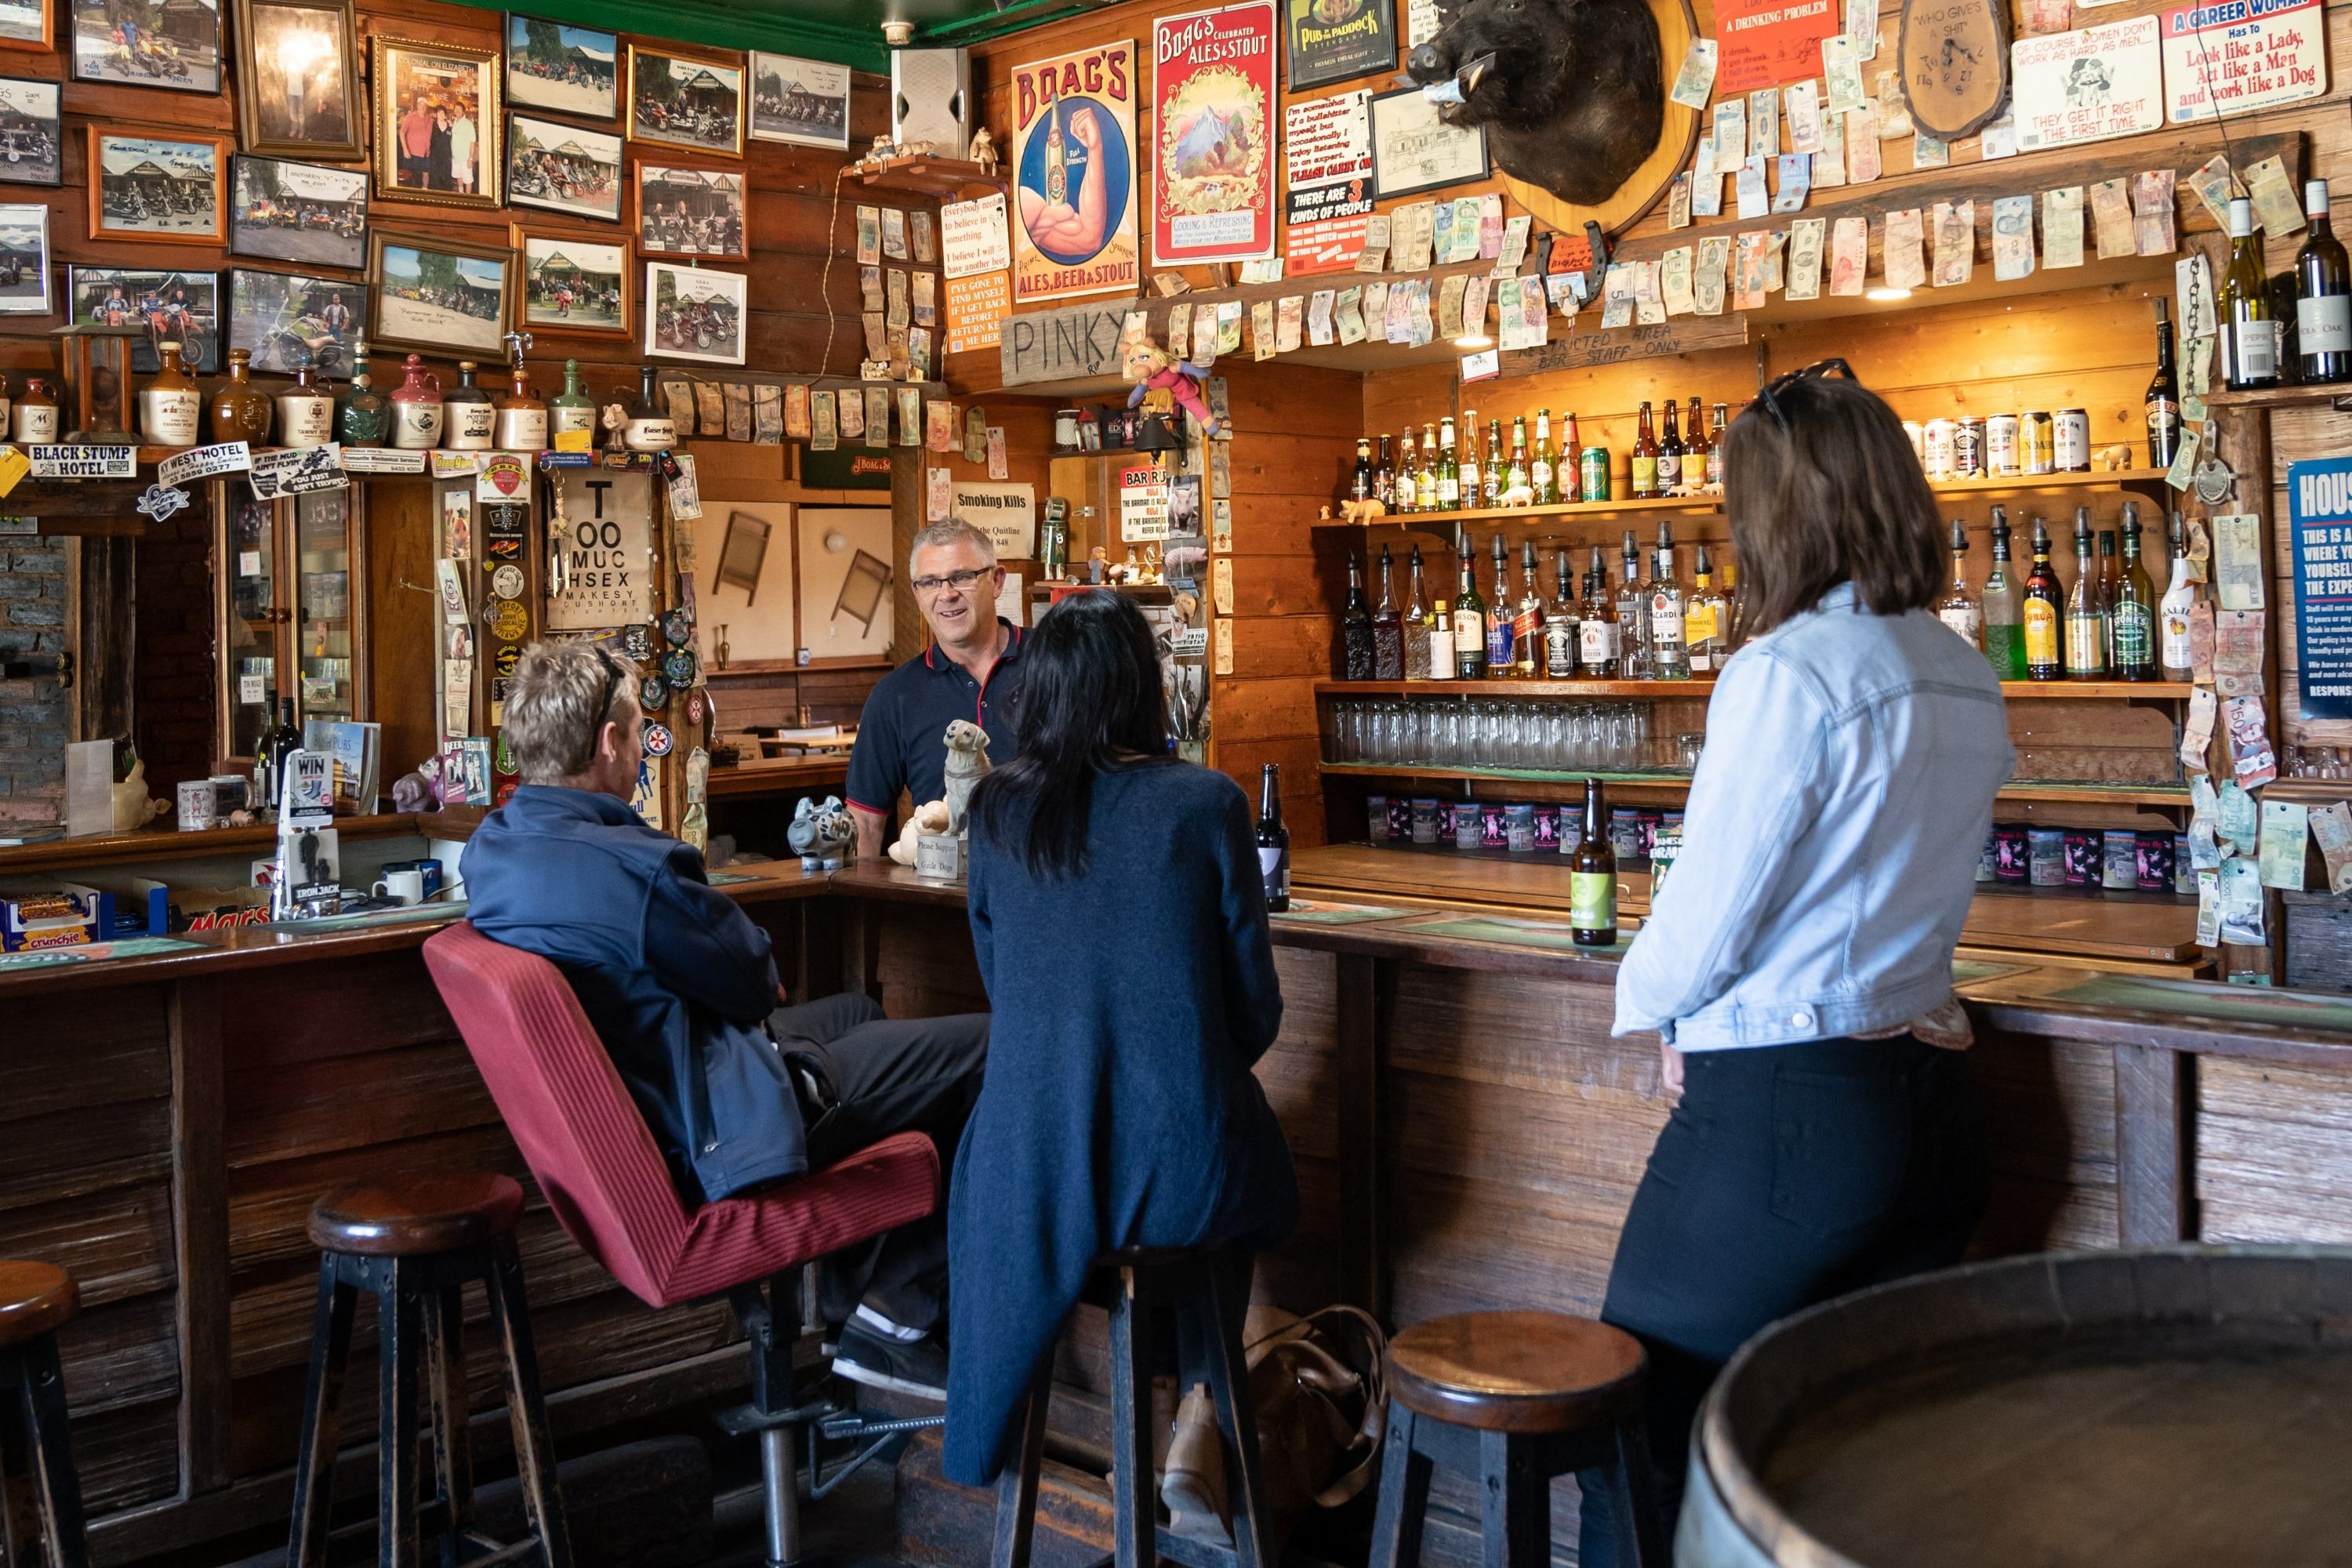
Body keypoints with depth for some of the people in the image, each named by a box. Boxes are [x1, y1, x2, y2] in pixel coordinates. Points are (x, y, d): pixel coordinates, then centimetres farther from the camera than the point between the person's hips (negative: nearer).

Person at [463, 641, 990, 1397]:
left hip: (631, 1122, 10)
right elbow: (753, 983, -14)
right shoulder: (635, 868, -30)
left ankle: (846, 1302, 32)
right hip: (712, 1141, -10)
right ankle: (896, 1320, 10)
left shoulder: (489, 848, 0)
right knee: (984, 1048, -1)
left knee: (857, 1011, 32)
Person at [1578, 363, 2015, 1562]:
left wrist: (1651, 999, 8)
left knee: (1641, 1446, 7)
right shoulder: (1969, 680, 8)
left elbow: (1706, 912, -13)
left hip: (1780, 1114, -8)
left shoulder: (1790, 669, -16)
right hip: (1930, 1100, 8)